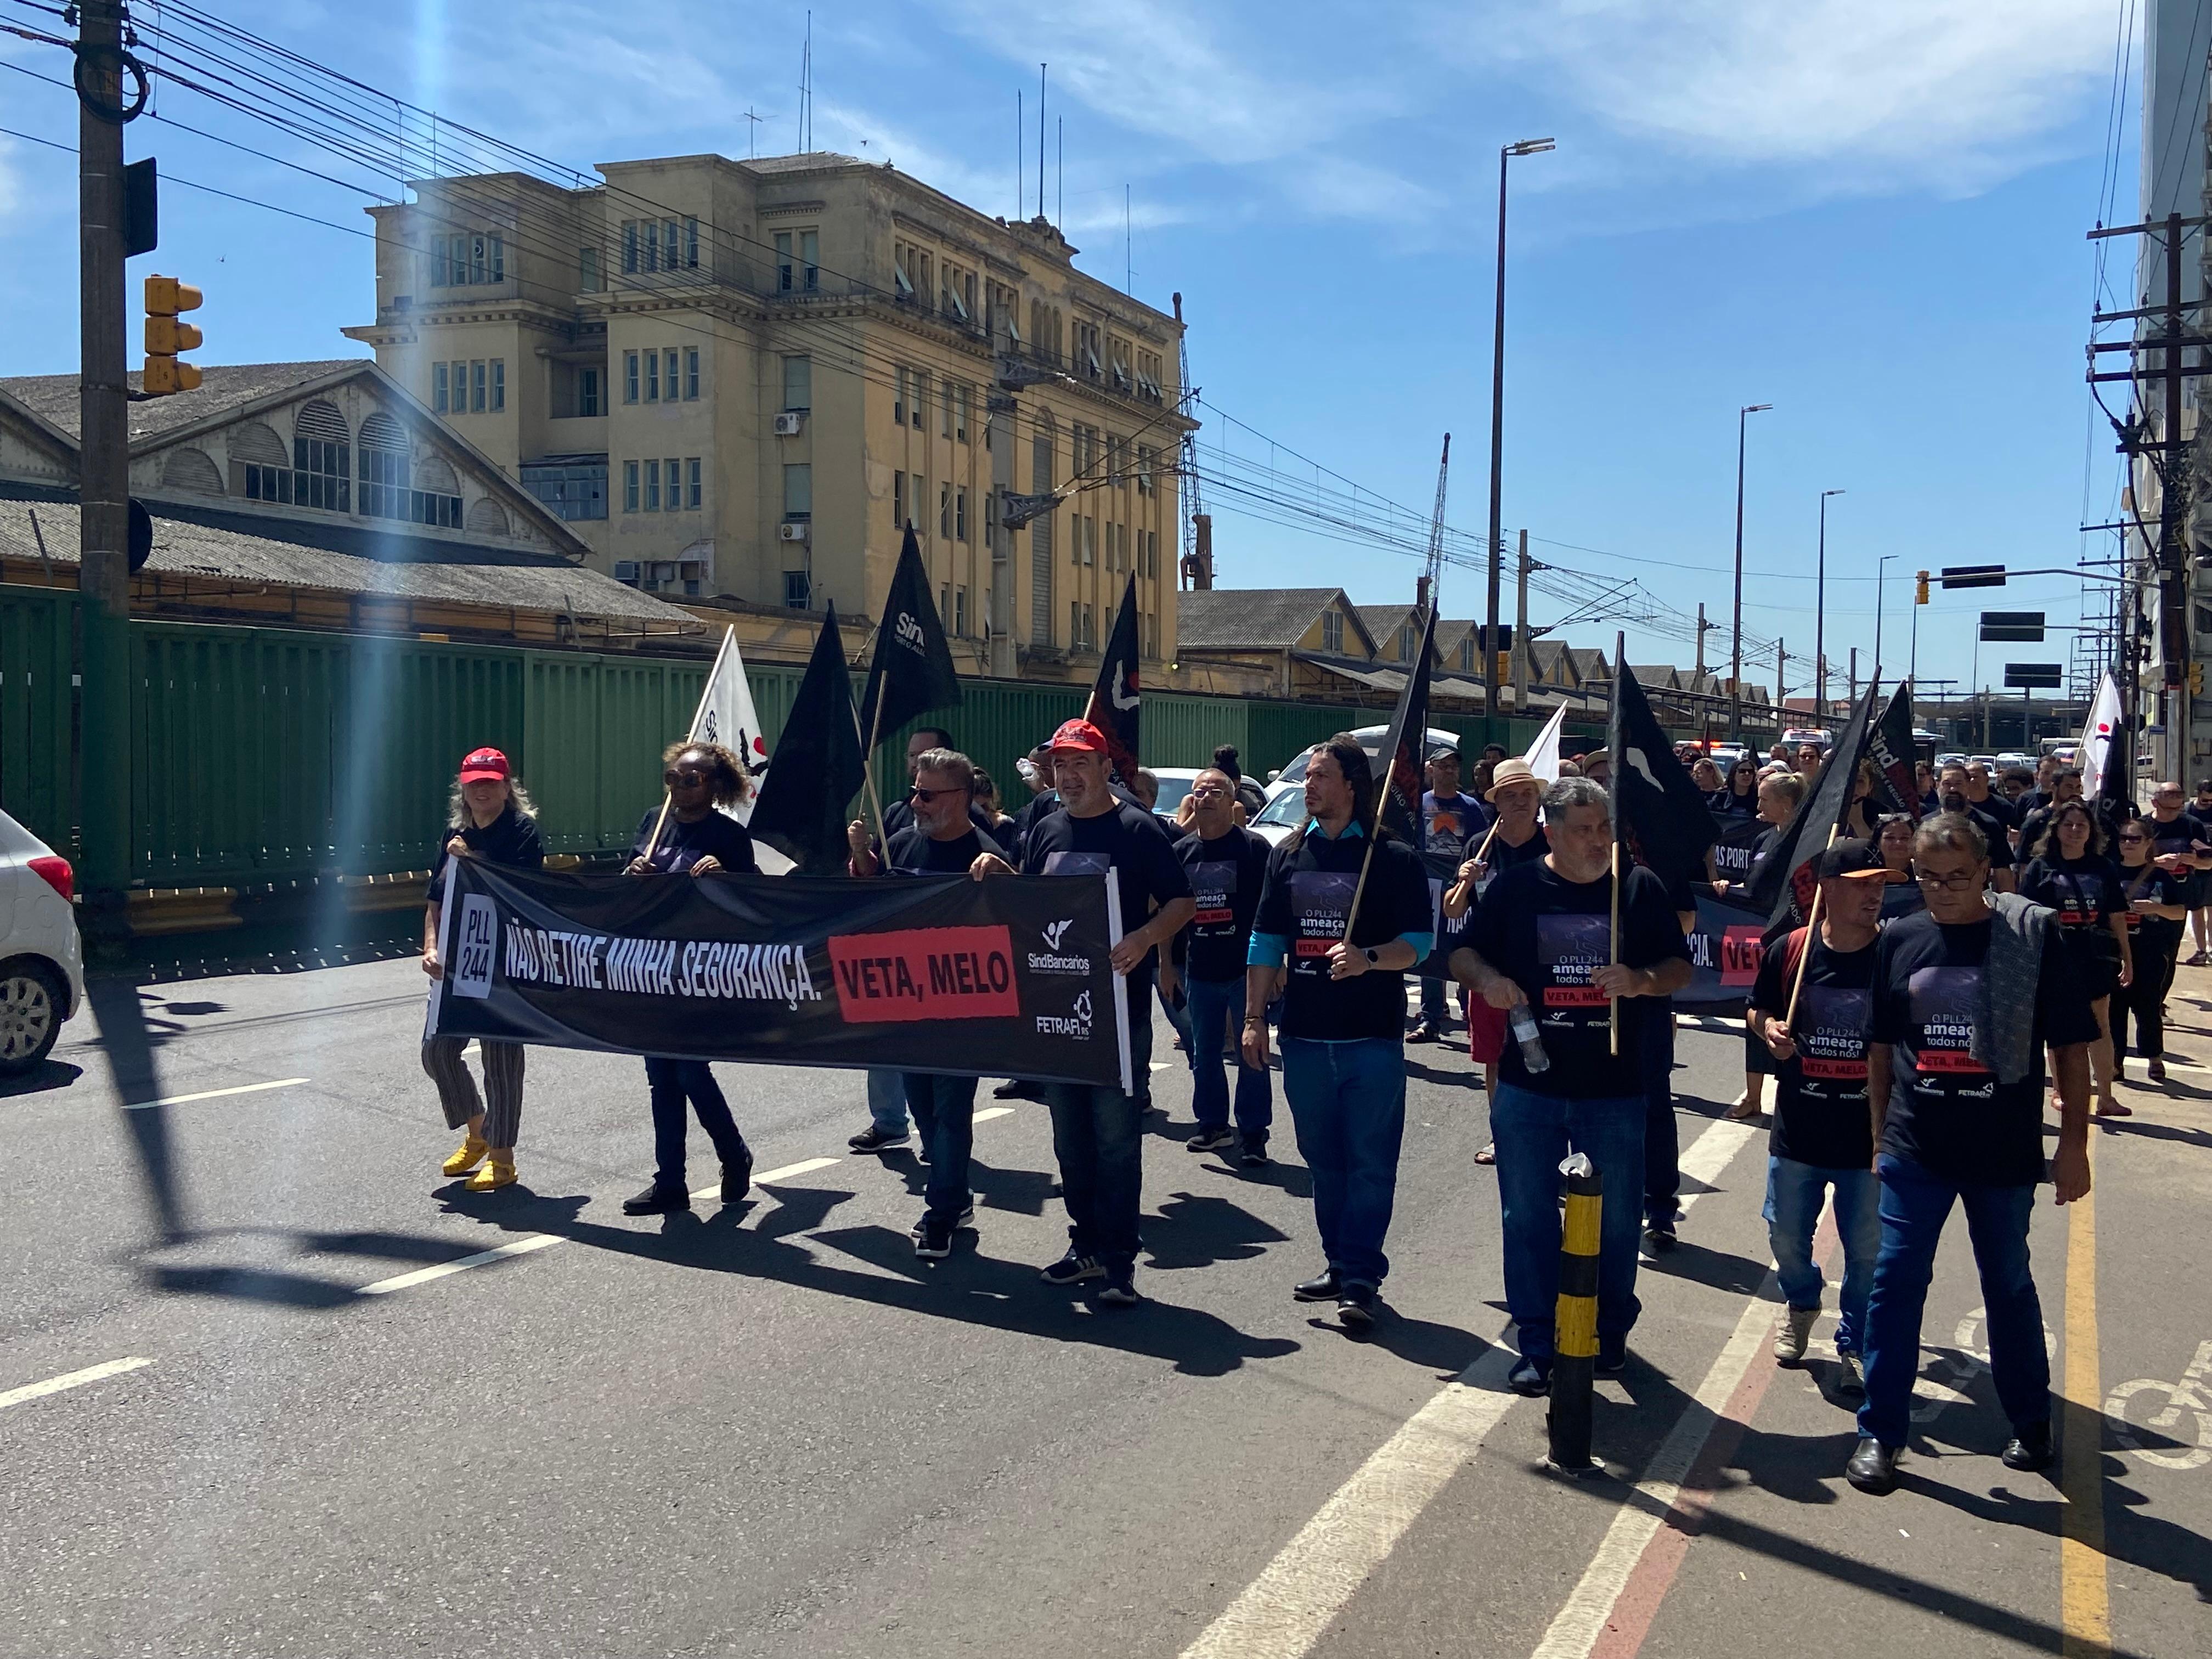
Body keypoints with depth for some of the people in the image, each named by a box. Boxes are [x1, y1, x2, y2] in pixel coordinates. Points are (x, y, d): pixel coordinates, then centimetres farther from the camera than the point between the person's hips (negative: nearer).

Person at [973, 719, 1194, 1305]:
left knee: (1116, 1134, -4)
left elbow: (1182, 901, -7)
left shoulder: (1138, 829, -6)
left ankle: (1119, 1257, 3)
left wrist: (1145, 938, -25)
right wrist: (998, 874, 1)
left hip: (1119, 1007, -6)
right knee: (1070, 1135, 12)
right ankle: (1086, 1243, 24)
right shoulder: (1045, 832, 12)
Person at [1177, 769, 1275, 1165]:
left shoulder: (1253, 847, -4)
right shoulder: (1182, 851, 8)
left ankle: (1253, 1133, 7)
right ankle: (1212, 1124, 25)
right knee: (1203, 1054, 12)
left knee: (1251, 1054, 0)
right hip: (1199, 972, 4)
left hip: (1245, 970, -4)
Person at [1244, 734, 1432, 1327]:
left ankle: (1361, 1278, 3)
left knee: (1370, 1161, -2)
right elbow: (1266, 940, 12)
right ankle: (1341, 1265, 22)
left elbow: (1419, 941, -5)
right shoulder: (1289, 854, 10)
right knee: (1323, 1159, 11)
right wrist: (1254, 1018, 8)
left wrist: (1369, 959, -24)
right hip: (1304, 1034, 4)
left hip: (1373, 1036, -4)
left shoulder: (1395, 858, -3)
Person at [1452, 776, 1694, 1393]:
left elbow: (1680, 968, 4)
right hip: (1529, 1087, 0)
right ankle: (1537, 1344, 18)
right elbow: (1462, 955, 6)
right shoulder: (1514, 889, 1)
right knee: (1528, 1219, 6)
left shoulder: (1640, 888, 1)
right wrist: (1486, 977, -17)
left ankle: (1611, 1332, 31)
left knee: (1615, 1220, 11)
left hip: (1615, 1090, 0)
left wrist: (1641, 981, -17)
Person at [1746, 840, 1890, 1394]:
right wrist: (1768, 1028, -11)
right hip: (1797, 1130, 2)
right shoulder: (1790, 952, -4)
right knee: (1786, 1235, 15)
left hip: (1868, 1134, -2)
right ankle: (1801, 1306, 45)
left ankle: (1854, 1344, 26)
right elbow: (1756, 1010, 10)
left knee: (1867, 1249, 6)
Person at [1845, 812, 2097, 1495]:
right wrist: (1881, 1137, 10)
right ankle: (1880, 1432, 10)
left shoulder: (2032, 936, -6)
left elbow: (2071, 1046, -2)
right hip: (1915, 1149, 1)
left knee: (2009, 1284, 14)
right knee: (1895, 1283, 1)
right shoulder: (1900, 940, 1)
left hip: (2005, 1151, -1)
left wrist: (2074, 1141, -3)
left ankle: (2031, 1420, 34)